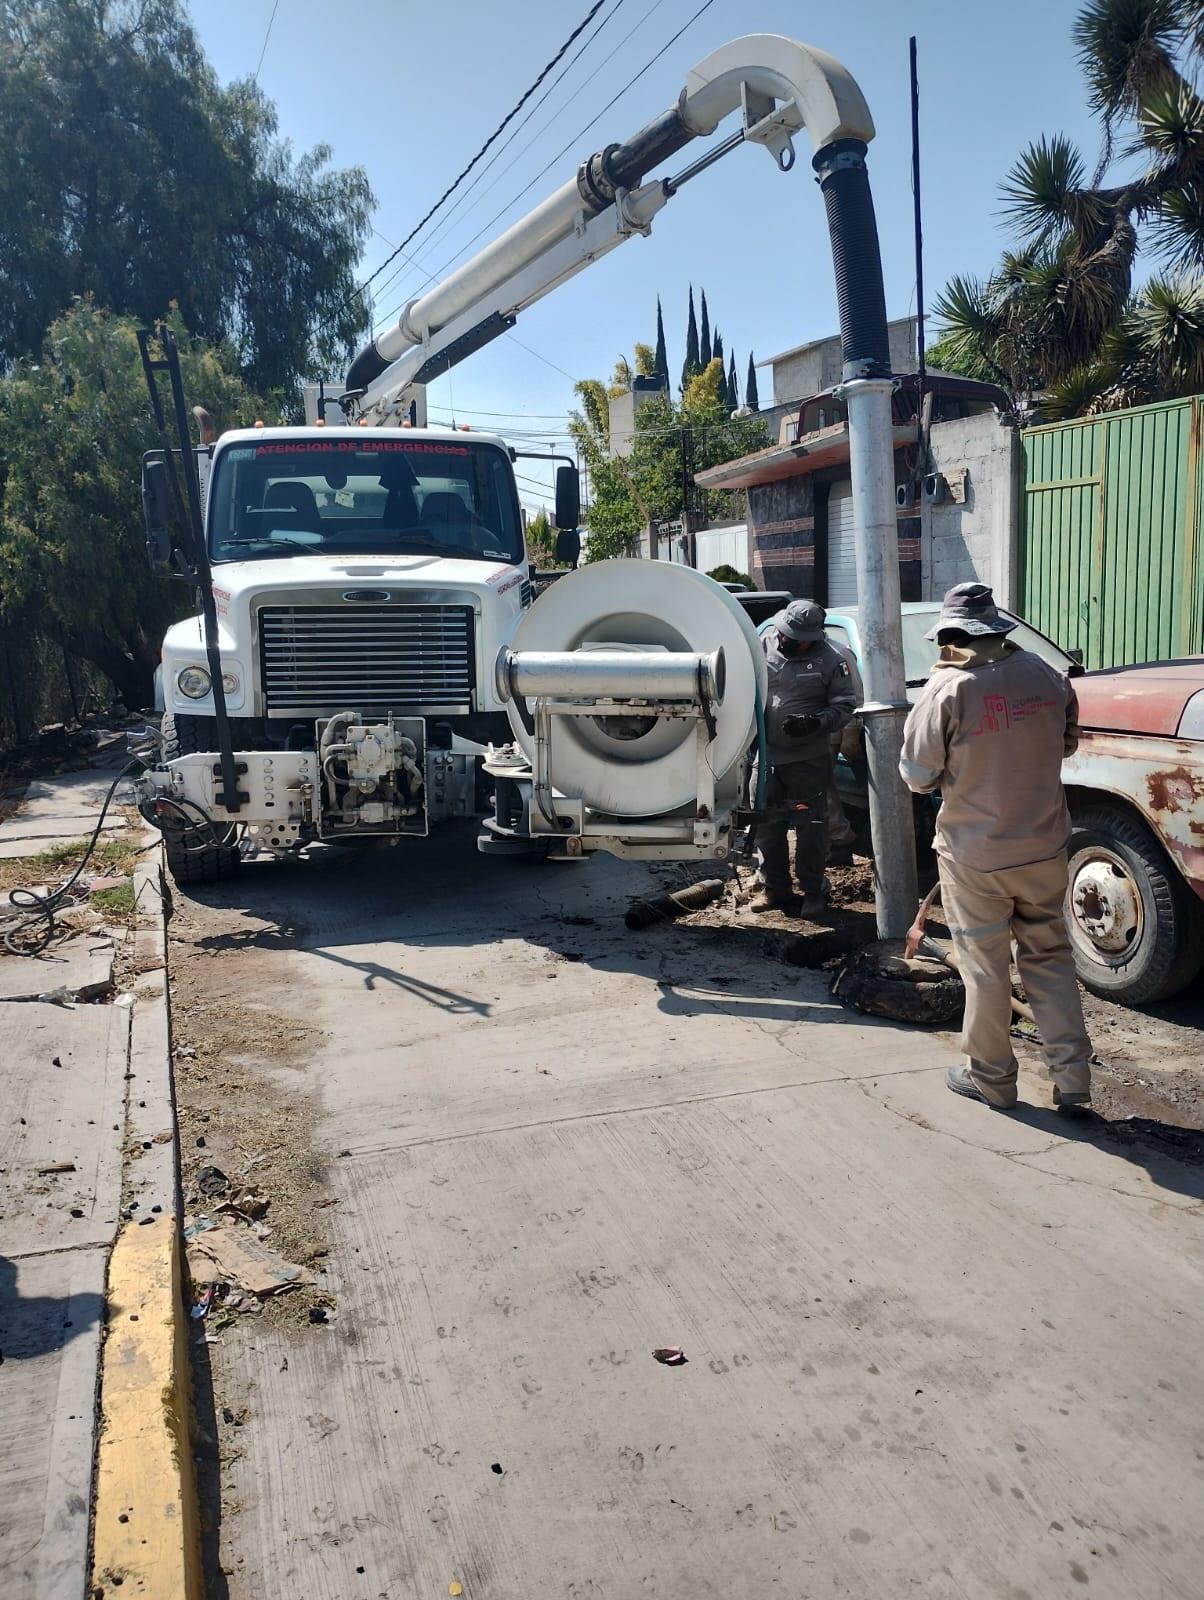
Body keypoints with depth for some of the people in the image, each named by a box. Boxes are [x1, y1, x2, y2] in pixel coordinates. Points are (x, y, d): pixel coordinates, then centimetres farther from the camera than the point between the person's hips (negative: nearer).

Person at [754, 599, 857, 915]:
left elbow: (845, 705, -2)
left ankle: (811, 891, 15)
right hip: (767, 757, 4)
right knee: (767, 825, 11)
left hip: (808, 758, -3)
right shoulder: (763, 647, 1)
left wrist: (816, 722, -18)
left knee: (810, 826, 1)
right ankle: (774, 888, 24)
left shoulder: (829, 660, -6)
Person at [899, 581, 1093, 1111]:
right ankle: (1072, 1076, 17)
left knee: (985, 966, 9)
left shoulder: (946, 689, -17)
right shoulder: (1044, 674, -3)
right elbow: (1065, 742, 13)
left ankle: (990, 1077, 22)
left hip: (975, 854, -4)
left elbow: (918, 774, -10)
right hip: (1044, 847, 4)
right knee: (1048, 955, 16)